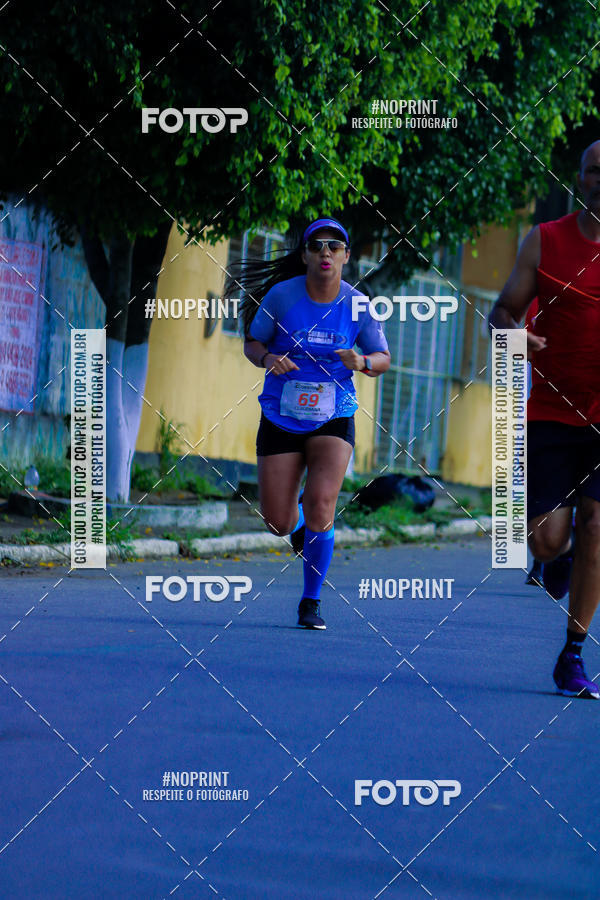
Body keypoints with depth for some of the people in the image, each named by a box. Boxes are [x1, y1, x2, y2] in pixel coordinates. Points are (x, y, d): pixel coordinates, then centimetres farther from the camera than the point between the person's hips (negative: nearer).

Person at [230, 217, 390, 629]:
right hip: (281, 419, 1)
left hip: (334, 419, -1)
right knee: (278, 524, 0)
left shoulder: (358, 306, -7)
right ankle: (301, 521, 40)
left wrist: (361, 362, -19)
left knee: (321, 503, -22)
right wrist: (269, 359, -20)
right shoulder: (281, 295, -9)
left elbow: (383, 358, 4)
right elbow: (252, 344, 2)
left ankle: (311, 602, -6)